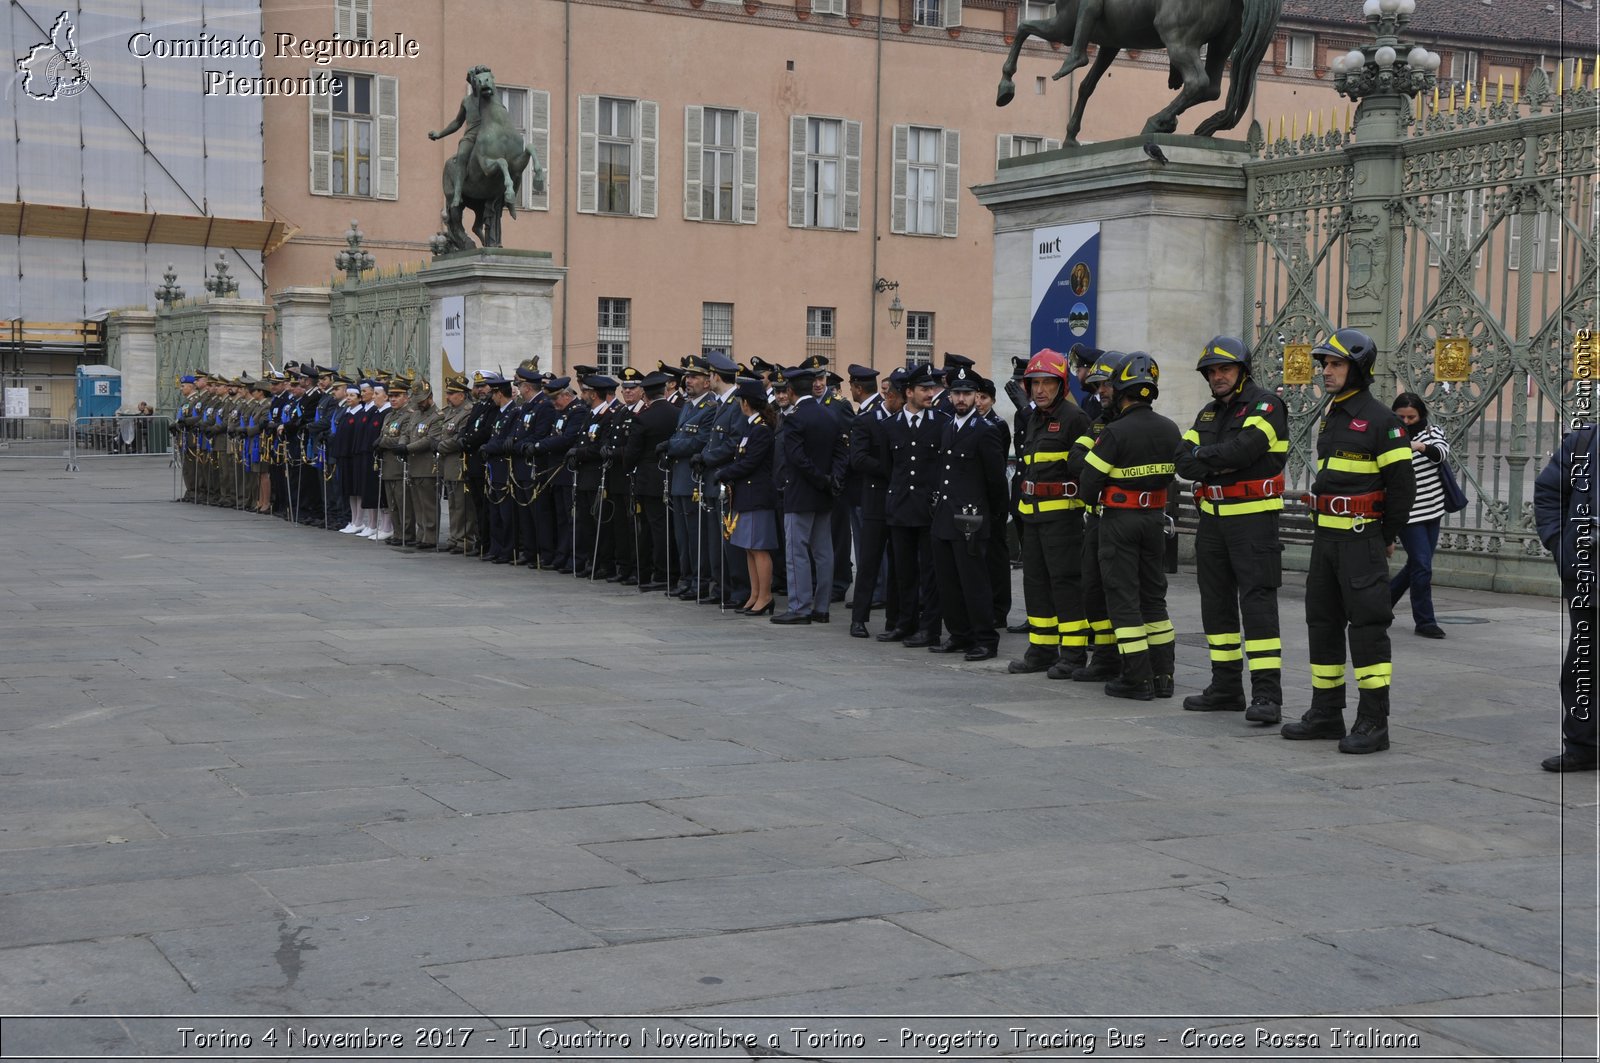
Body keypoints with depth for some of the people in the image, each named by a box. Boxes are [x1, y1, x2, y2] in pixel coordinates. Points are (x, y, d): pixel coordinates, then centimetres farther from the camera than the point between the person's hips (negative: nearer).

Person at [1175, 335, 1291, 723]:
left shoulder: (1264, 404, -7)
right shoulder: (1208, 413, 16)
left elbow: (1245, 447, -23)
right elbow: (1183, 461, 3)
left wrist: (1201, 456, -8)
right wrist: (1219, 465, -15)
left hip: (1253, 518, -8)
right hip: (1213, 518, 8)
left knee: (1257, 602, -12)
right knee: (1216, 602, 11)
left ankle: (1267, 695, -13)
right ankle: (1226, 687, 19)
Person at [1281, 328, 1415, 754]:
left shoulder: (1380, 419, -10)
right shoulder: (1330, 418, 15)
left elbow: (1402, 483, -11)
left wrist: (1387, 537, -6)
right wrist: (1323, 527, 16)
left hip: (1361, 539, -9)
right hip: (1325, 537, 9)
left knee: (1367, 625, -8)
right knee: (1322, 622, 12)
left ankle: (1374, 723, -5)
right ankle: (1326, 713, 21)